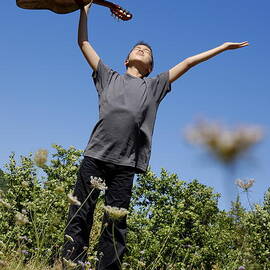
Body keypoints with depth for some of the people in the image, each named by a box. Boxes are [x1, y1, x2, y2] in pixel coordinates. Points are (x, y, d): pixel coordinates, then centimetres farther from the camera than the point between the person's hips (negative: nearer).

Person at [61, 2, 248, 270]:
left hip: (124, 164, 0)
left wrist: (222, 47, 30)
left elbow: (188, 62, 24)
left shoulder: (154, 85, 23)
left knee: (115, 225, -2)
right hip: (95, 156, 0)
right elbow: (84, 43, 25)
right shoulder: (109, 77, 22)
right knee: (79, 216, -4)